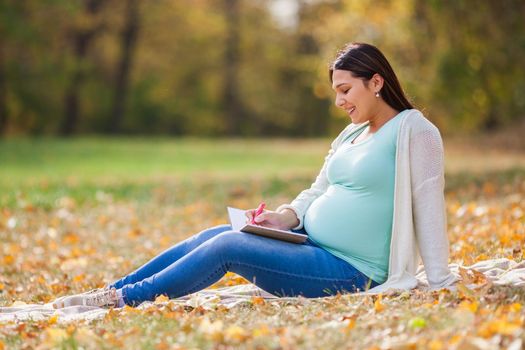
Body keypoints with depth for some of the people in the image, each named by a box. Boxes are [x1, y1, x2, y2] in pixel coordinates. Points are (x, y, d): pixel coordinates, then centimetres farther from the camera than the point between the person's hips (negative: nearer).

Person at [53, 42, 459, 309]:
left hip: (348, 270, -8)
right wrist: (283, 217, -3)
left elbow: (428, 205, -15)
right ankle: (111, 290, -2)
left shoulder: (413, 130, -10)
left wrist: (440, 283, -19)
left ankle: (124, 298, -13)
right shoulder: (354, 134, 16)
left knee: (227, 246, -20)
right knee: (212, 235, -5)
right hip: (308, 242, 8)